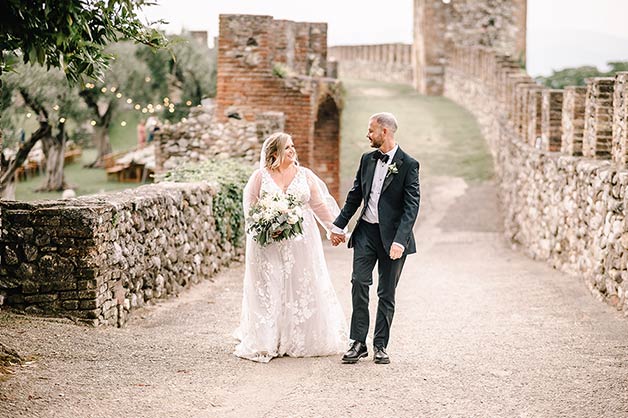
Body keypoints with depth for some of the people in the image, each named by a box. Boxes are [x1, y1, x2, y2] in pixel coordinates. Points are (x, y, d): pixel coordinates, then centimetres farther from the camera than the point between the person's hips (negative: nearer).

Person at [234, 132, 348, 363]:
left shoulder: (305, 175, 6)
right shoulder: (260, 176, 0)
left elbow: (319, 205, 10)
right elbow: (250, 206, 1)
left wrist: (334, 228, 6)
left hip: (300, 241, 2)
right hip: (268, 242, -2)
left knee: (302, 287, 3)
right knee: (268, 289, -1)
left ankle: (301, 340, 12)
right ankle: (267, 342, 5)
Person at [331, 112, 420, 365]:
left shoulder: (408, 165, -8)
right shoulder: (367, 160, 9)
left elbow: (411, 206, -13)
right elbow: (355, 195, 17)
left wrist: (399, 240, -22)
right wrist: (339, 226, 15)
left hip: (392, 236, -4)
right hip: (366, 231, 4)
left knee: (386, 293, 4)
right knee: (359, 282, -9)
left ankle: (380, 346, 13)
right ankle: (358, 342, -4)